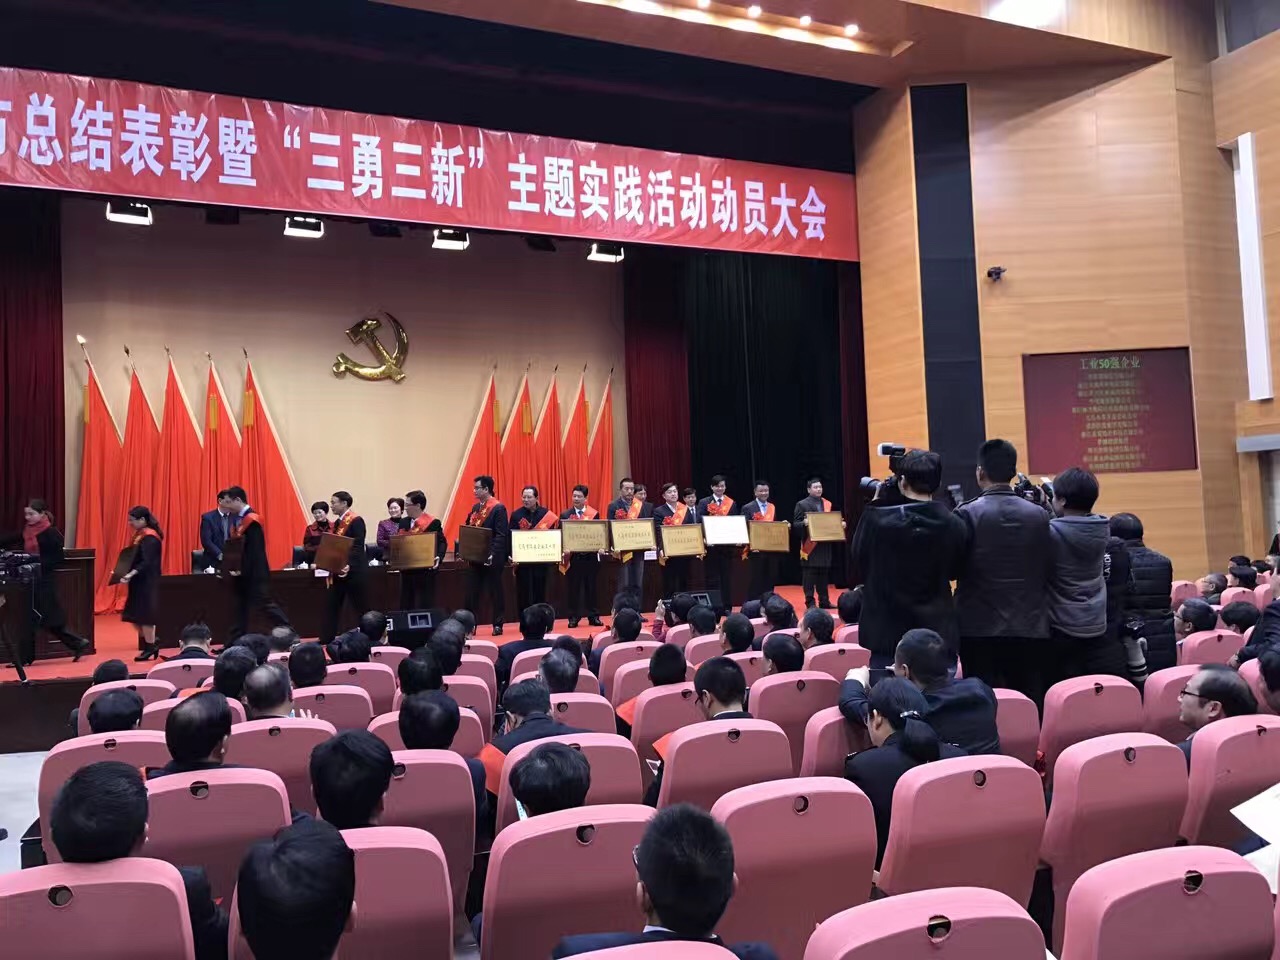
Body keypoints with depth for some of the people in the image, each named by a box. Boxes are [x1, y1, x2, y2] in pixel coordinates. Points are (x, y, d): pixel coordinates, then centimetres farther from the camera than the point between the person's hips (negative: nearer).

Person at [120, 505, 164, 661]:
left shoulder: (149, 538, -17)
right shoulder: (140, 535, 10)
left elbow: (146, 562, -24)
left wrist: (131, 574, -31)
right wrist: (128, 574, 8)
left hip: (147, 583, -9)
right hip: (139, 583, 9)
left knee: (144, 615, -2)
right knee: (134, 616, 10)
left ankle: (150, 647, 9)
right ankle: (151, 644, 19)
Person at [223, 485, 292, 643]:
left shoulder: (252, 520, -16)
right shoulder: (238, 519, 12)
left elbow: (255, 550, -21)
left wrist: (243, 570, -20)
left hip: (254, 573, -9)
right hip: (241, 572, 9)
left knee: (264, 603, -6)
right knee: (239, 607, 10)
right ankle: (235, 643, 16)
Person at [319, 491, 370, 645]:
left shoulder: (356, 520, -12)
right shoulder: (338, 522, 14)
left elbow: (358, 547, -20)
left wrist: (349, 565, -30)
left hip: (353, 571, -8)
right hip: (338, 571, 8)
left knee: (360, 606, 1)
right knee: (331, 605, 7)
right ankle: (326, 639, 13)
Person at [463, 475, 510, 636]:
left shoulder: (498, 508, -10)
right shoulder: (475, 508, 13)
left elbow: (501, 535, -16)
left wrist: (492, 554, -23)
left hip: (492, 559, -7)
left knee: (495, 592, 4)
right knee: (472, 593, 7)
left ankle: (498, 625, 13)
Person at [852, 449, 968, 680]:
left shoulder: (877, 519, -13)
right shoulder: (954, 525, -6)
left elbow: (858, 558, 5)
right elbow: (953, 571, 11)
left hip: (888, 636, -1)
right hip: (939, 636, 2)